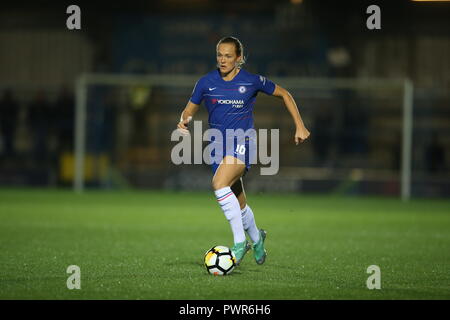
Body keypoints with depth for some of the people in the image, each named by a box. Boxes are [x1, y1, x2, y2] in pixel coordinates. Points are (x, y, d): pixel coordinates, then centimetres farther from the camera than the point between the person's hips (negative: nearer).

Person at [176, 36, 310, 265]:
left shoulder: (252, 81, -4)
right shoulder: (206, 82, 2)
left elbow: (284, 94, 9)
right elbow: (189, 110, 10)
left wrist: (299, 126, 6)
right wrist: (184, 121, -14)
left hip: (242, 143, -4)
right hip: (218, 146, 4)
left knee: (219, 184, -31)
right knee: (239, 205, 12)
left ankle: (240, 243, -24)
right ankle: (256, 238, 43)